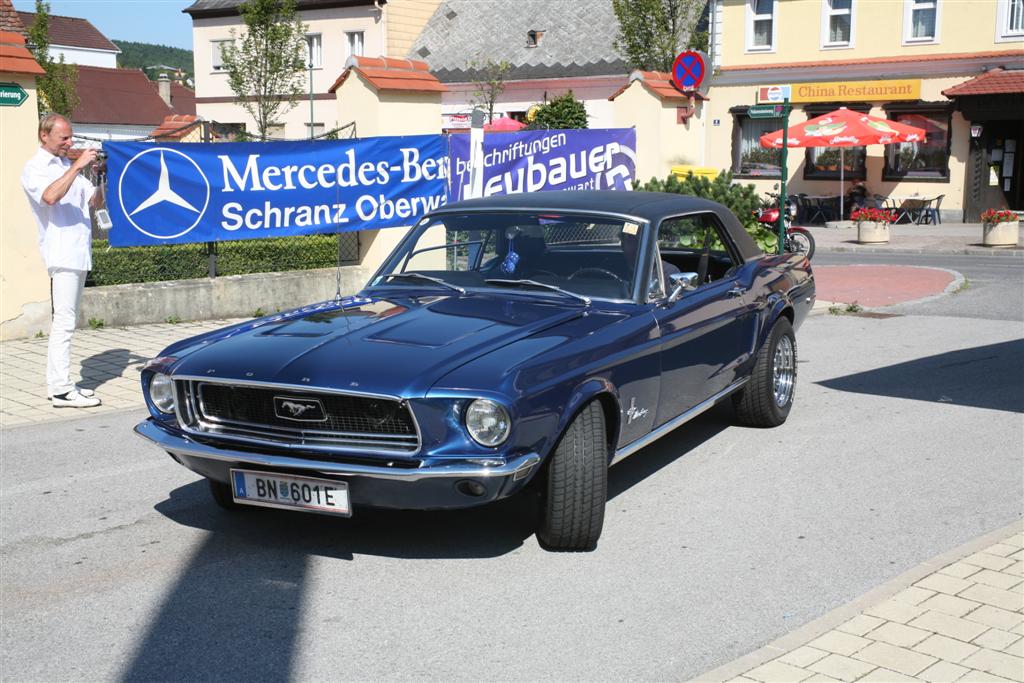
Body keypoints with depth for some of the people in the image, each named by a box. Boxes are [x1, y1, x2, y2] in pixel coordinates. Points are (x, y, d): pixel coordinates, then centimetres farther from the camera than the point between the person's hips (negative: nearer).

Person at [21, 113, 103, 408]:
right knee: (64, 321, -11)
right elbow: (50, 196, -23)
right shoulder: (34, 168, -4)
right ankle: (61, 390, -11)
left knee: (64, 321, 11)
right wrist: (77, 167, -23)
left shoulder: (67, 165, 20)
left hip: (78, 251, 8)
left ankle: (58, 383, 16)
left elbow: (93, 201, 20)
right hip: (61, 253, -8)